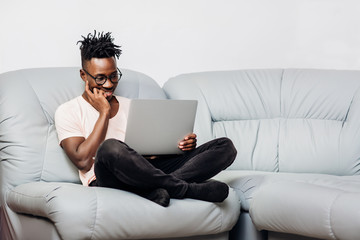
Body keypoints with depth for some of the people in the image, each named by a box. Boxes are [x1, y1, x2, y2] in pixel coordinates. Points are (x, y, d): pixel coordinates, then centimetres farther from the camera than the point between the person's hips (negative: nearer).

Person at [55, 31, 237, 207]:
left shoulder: (131, 106, 26)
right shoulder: (68, 111, 10)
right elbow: (83, 161, -6)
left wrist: (182, 145, -1)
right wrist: (104, 113, -2)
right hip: (107, 180, -5)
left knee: (225, 147, -12)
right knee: (111, 148, -43)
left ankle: (156, 191, -34)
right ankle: (186, 189, -26)